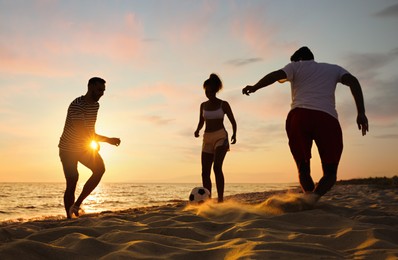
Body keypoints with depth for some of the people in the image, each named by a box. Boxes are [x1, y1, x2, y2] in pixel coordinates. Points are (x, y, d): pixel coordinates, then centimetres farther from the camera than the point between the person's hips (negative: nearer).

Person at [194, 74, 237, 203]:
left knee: (217, 167, -25)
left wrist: (234, 134, -15)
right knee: (205, 172, 0)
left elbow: (233, 121, 3)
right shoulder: (203, 105, 11)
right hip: (207, 139, 5)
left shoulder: (223, 104, 0)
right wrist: (197, 130, -1)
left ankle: (220, 199, -26)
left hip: (221, 137, -5)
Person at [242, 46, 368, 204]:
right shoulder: (334, 69, 28)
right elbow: (353, 81, 10)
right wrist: (361, 113, 3)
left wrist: (254, 88, 14)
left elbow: (276, 75, 3)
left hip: (299, 116, 0)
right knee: (330, 172, 7)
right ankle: (313, 198, -21)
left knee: (303, 169, 14)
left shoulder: (296, 66, 23)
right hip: (327, 118, 0)